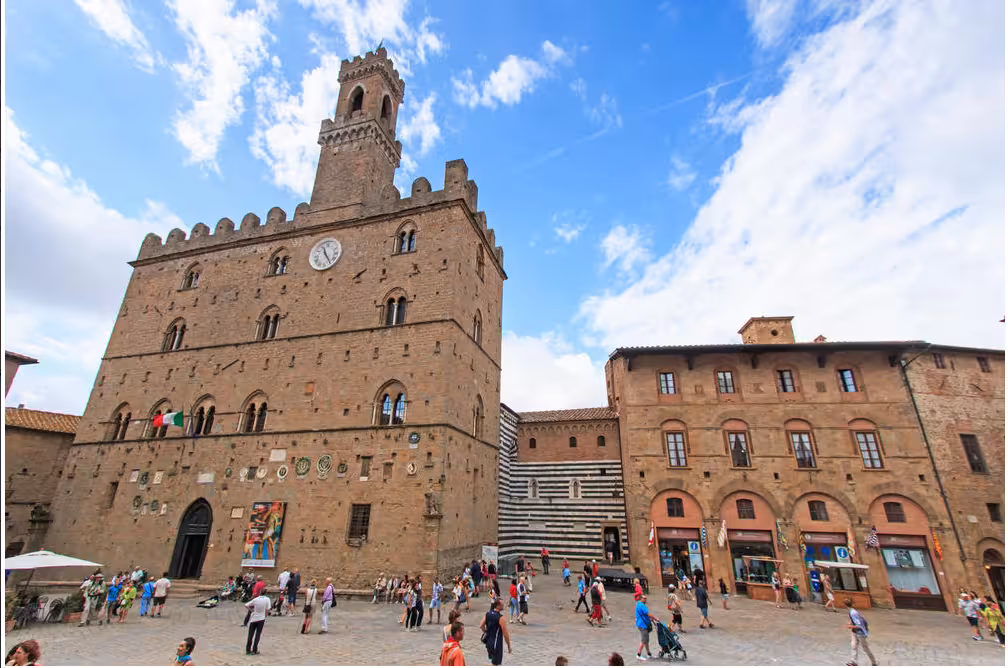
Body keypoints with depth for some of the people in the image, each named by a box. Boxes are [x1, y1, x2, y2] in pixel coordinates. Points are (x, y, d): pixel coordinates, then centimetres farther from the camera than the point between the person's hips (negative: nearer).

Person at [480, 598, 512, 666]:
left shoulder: (488, 614, -1)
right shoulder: (500, 617, -22)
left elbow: (481, 626, 5)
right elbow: (505, 634, -18)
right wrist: (509, 646, -6)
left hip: (488, 641, 7)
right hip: (497, 642, -7)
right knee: (495, 663, 6)